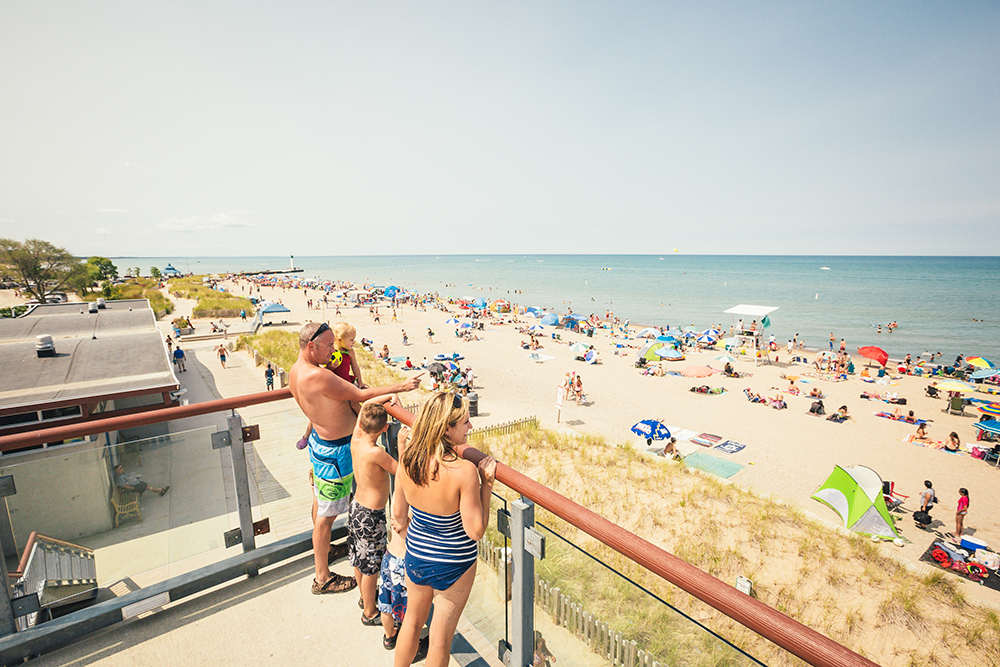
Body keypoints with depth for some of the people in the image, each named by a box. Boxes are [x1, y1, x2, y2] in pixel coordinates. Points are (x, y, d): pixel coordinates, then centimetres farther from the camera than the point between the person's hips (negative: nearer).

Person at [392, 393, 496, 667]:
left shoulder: (407, 460, -16)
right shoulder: (464, 470, -33)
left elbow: (398, 514, -2)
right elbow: (476, 531, -23)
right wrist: (486, 484, -19)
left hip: (415, 554, 5)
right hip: (453, 564, -4)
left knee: (412, 620, 31)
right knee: (440, 639, 21)